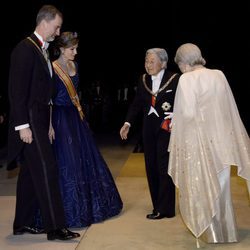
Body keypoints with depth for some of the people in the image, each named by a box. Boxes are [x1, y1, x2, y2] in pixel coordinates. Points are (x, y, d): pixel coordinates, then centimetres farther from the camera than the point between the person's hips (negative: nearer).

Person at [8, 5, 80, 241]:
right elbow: (17, 90, -18)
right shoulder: (25, 48, -13)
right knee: (46, 170, -9)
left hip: (38, 121, 10)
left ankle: (22, 223, 22)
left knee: (30, 172, 13)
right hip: (29, 121, -10)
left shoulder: (40, 50, 15)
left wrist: (47, 125, 15)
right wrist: (22, 125, -21)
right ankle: (55, 227, -5)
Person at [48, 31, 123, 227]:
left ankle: (94, 206, 28)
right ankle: (71, 211, 8)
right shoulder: (52, 68, -12)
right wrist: (50, 125, -17)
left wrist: (81, 113, 13)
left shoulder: (74, 65, 10)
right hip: (61, 119, -8)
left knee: (87, 159, 13)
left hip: (76, 117, 8)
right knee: (67, 163, -4)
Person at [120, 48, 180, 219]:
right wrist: (128, 123, 5)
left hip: (167, 129, -6)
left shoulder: (174, 80, -8)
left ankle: (164, 209, 4)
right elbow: (137, 104, 11)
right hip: (149, 129, 6)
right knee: (151, 168, 8)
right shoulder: (144, 80, 8)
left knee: (164, 167, -4)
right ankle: (158, 206, 18)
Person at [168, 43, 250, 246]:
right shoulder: (219, 75, 4)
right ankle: (227, 233, 28)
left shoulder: (187, 79, -13)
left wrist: (174, 123, 1)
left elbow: (187, 113, -18)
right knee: (220, 189, 18)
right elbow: (229, 109, 9)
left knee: (202, 189, 9)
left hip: (200, 141, -6)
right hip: (222, 140, 6)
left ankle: (211, 235, 15)